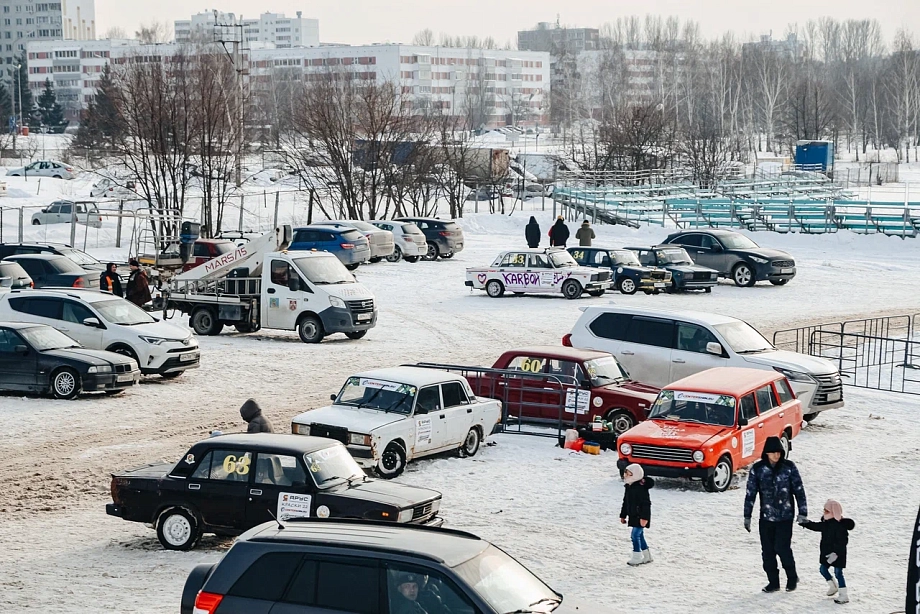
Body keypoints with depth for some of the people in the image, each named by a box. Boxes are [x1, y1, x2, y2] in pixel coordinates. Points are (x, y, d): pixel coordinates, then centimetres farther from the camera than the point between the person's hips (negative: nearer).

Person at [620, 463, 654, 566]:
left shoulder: (641, 488, -20)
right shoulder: (628, 487, 8)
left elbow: (645, 504, -22)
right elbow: (625, 502, 18)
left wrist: (644, 517, -26)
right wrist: (623, 515, 20)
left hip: (641, 517, -9)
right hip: (633, 516, 9)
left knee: (635, 534, -12)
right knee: (639, 535, 15)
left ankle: (637, 557, -4)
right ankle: (646, 556, 26)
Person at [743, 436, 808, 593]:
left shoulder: (789, 467, -4)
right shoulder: (757, 469, -2)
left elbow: (799, 490, 0)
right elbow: (750, 493, 2)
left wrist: (803, 512, -3)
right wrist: (747, 516, 3)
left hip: (785, 516, -2)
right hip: (766, 516, 2)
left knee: (782, 548, -8)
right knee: (768, 550, 4)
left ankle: (792, 577, 15)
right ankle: (773, 581, 19)